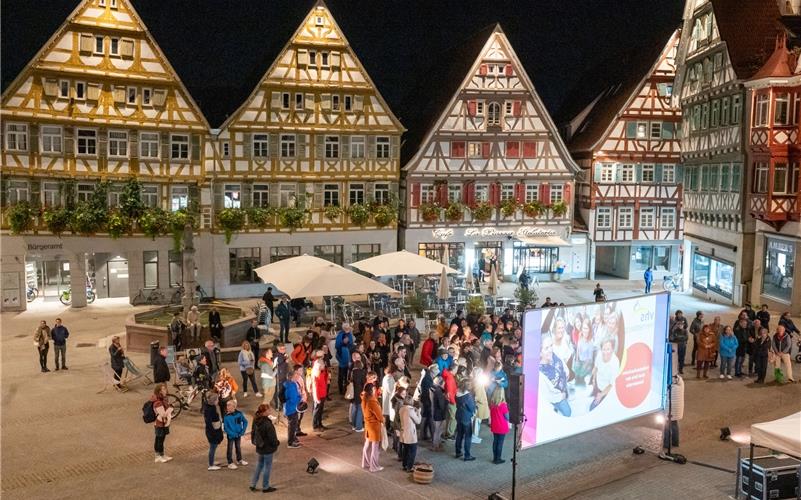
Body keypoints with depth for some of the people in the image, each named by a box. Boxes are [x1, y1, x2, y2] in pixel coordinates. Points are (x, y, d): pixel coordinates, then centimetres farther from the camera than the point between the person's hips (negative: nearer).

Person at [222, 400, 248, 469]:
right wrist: (232, 434, -20)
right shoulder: (226, 416, -17)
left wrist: (243, 431, -3)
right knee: (230, 449, 6)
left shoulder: (239, 413, -10)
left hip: (238, 434, 3)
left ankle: (239, 460, 36)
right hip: (230, 435, -3)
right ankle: (230, 463, 18)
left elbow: (245, 421, 2)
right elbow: (225, 427, -13)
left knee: (238, 447, 19)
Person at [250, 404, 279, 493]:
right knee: (267, 466, 8)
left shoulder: (256, 421, -3)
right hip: (268, 448, -8)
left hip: (259, 448, 8)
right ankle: (265, 487, 20)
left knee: (259, 464, 23)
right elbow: (272, 437, -21)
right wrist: (277, 443, -3)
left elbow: (253, 432, 9)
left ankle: (253, 484, 27)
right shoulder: (267, 423, -27)